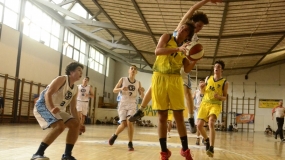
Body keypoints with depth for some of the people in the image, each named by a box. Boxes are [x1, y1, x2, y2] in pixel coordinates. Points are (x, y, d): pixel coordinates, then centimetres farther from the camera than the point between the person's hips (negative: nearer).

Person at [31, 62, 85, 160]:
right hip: (43, 106, -8)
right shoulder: (62, 79, -13)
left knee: (75, 124, -4)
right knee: (60, 126, -30)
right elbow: (48, 94, -26)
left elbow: (73, 109, 15)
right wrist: (52, 108, -43)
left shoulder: (75, 89, 11)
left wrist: (79, 124, 7)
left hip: (57, 110, 9)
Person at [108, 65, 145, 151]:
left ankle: (130, 143, -8)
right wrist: (121, 88, -20)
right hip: (123, 104, -1)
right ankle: (115, 135, 22)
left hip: (132, 105, 1)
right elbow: (114, 90, 1)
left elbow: (142, 97, 8)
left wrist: (142, 92, -15)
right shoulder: (123, 79, 1)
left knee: (130, 122, -20)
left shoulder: (138, 83, 5)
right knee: (124, 124, -10)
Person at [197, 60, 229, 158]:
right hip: (205, 104, 4)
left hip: (216, 105, -4)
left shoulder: (224, 82, -2)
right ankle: (207, 140, 27)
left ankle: (211, 149, -27)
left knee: (211, 123, -28)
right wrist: (201, 88, -7)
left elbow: (225, 97, 4)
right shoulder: (208, 78, 8)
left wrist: (219, 96, -18)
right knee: (199, 125, -3)